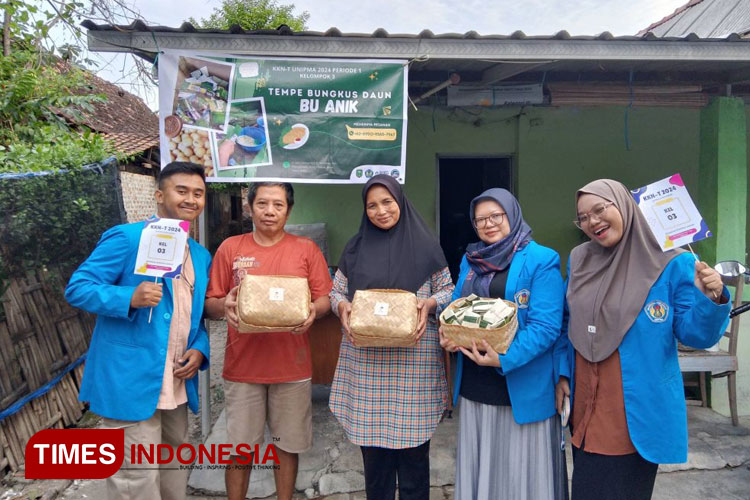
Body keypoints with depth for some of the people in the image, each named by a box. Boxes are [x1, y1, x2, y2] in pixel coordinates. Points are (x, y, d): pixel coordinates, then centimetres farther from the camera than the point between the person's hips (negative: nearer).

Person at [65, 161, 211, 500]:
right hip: (130, 382, -7)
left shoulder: (201, 256, 12)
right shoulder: (126, 238, -10)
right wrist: (130, 298, -30)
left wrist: (200, 349, -2)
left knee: (174, 468, 22)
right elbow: (77, 288, -13)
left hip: (177, 386, 7)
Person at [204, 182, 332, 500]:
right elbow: (209, 304, 2)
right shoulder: (230, 248, 2)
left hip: (292, 365, 0)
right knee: (239, 447, 9)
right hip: (242, 365, 0)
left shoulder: (306, 249, 2)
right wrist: (224, 306, -20)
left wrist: (313, 311, -21)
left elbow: (325, 299, 1)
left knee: (287, 444, 13)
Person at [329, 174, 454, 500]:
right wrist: (342, 306, -9)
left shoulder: (425, 244, 2)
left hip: (414, 358, -1)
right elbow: (336, 290, 12)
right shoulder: (355, 247, 8)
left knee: (413, 442, 5)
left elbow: (448, 290, 6)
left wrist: (430, 303, -14)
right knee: (372, 441, 9)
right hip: (366, 359, 2)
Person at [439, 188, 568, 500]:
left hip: (522, 388, -5)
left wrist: (504, 359, -27)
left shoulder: (542, 260, -9)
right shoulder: (470, 260, 11)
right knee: (478, 467, 18)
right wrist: (448, 336, -7)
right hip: (473, 386, 6)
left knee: (521, 471, 9)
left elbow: (546, 326, -17)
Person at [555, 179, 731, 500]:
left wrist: (710, 299, -27)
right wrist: (563, 374, 7)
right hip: (585, 411, 5)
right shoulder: (579, 260, 3)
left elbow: (694, 335, -9)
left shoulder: (671, 262, -10)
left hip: (637, 415, -4)